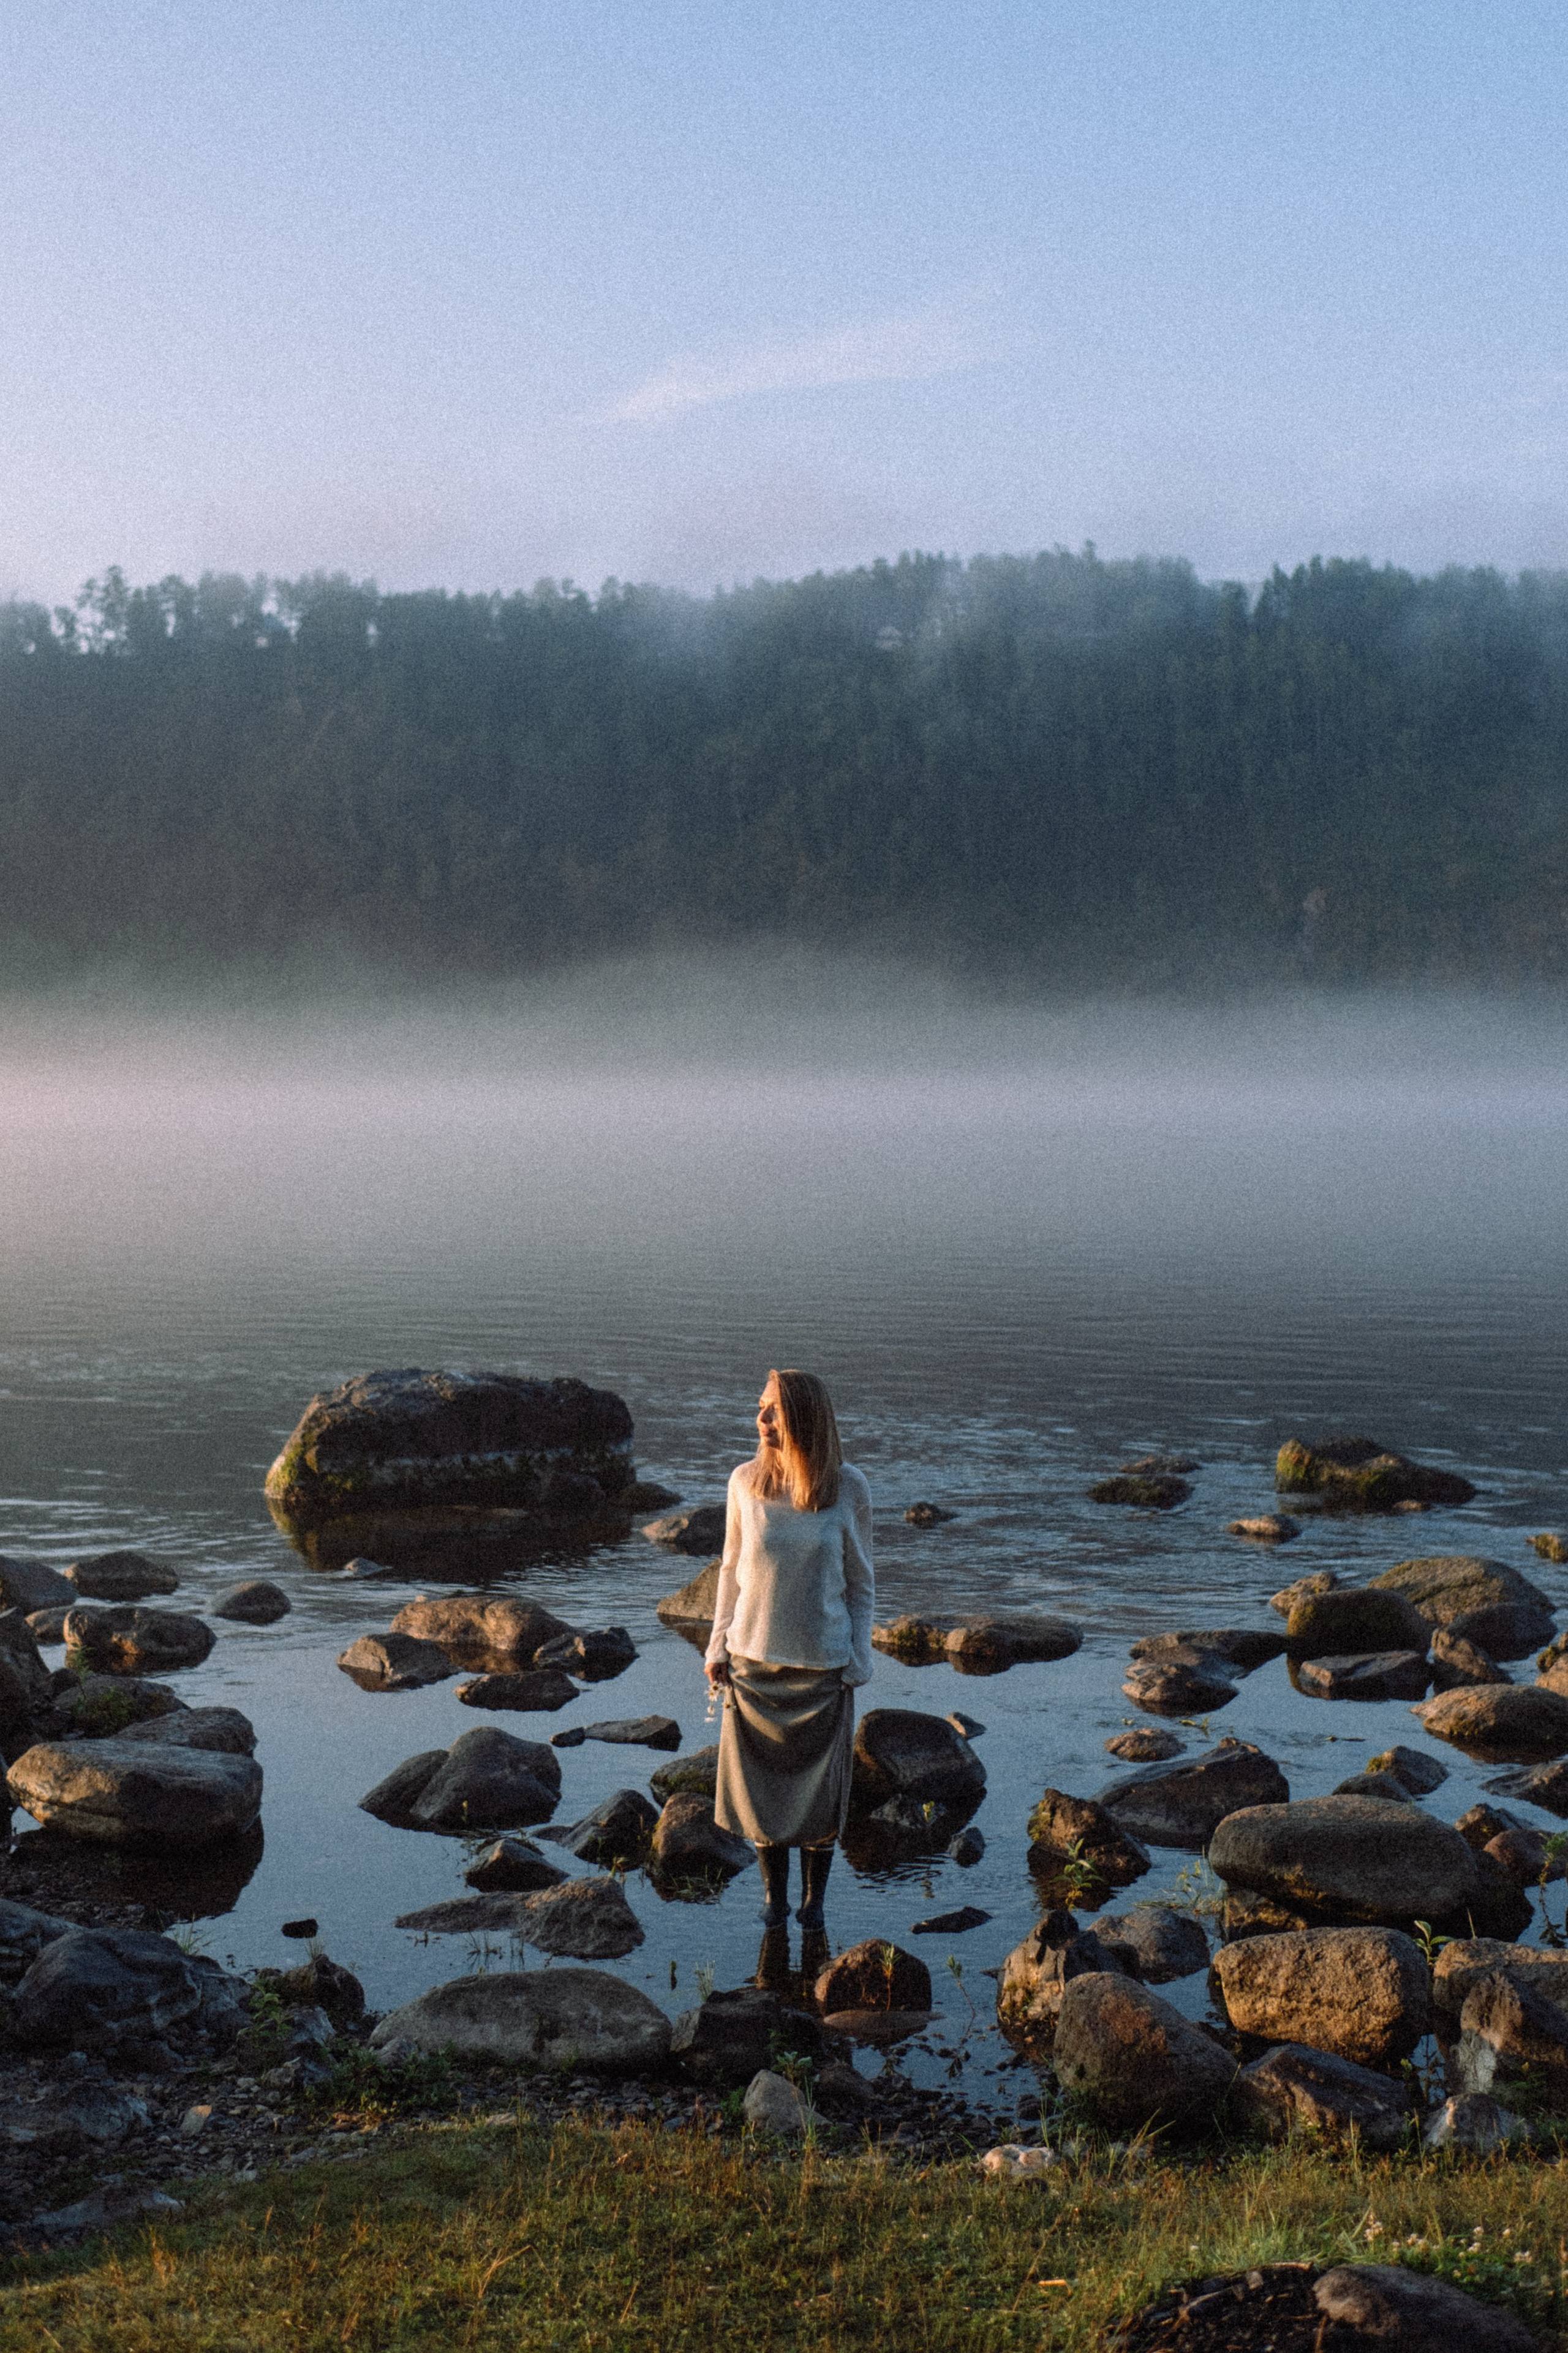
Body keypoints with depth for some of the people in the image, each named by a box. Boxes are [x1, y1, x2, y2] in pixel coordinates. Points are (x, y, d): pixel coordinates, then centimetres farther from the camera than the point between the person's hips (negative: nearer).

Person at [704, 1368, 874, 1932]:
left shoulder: (848, 1487, -9)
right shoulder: (745, 1481, -5)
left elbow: (860, 1581, 0)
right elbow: (731, 1569, 6)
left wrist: (857, 1663, -1)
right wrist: (719, 1647, 5)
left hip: (822, 1663, -1)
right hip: (754, 1658, 1)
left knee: (818, 1784, 9)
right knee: (760, 1780, 10)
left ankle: (813, 1897, 29)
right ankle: (774, 1894, 29)